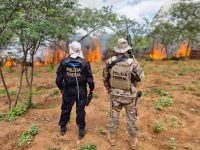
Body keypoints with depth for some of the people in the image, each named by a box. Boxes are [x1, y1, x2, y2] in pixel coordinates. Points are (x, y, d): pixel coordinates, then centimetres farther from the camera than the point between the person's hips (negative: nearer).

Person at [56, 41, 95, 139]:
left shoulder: (63, 62, -8)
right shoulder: (84, 63, -12)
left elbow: (59, 79, -4)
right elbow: (90, 79, -10)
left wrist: (61, 88, 14)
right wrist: (91, 89, 7)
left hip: (68, 90, 2)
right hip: (81, 90, -1)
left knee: (66, 109, 19)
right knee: (80, 110, 11)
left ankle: (63, 128, 36)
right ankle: (81, 131, 24)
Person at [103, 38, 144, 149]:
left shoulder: (110, 62, -11)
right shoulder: (132, 63, -21)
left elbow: (105, 78, 0)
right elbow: (140, 77, -5)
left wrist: (109, 90, 16)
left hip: (115, 95, 2)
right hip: (129, 96, -2)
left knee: (114, 116, 19)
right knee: (131, 118, 17)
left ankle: (112, 138, 37)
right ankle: (133, 141, 33)